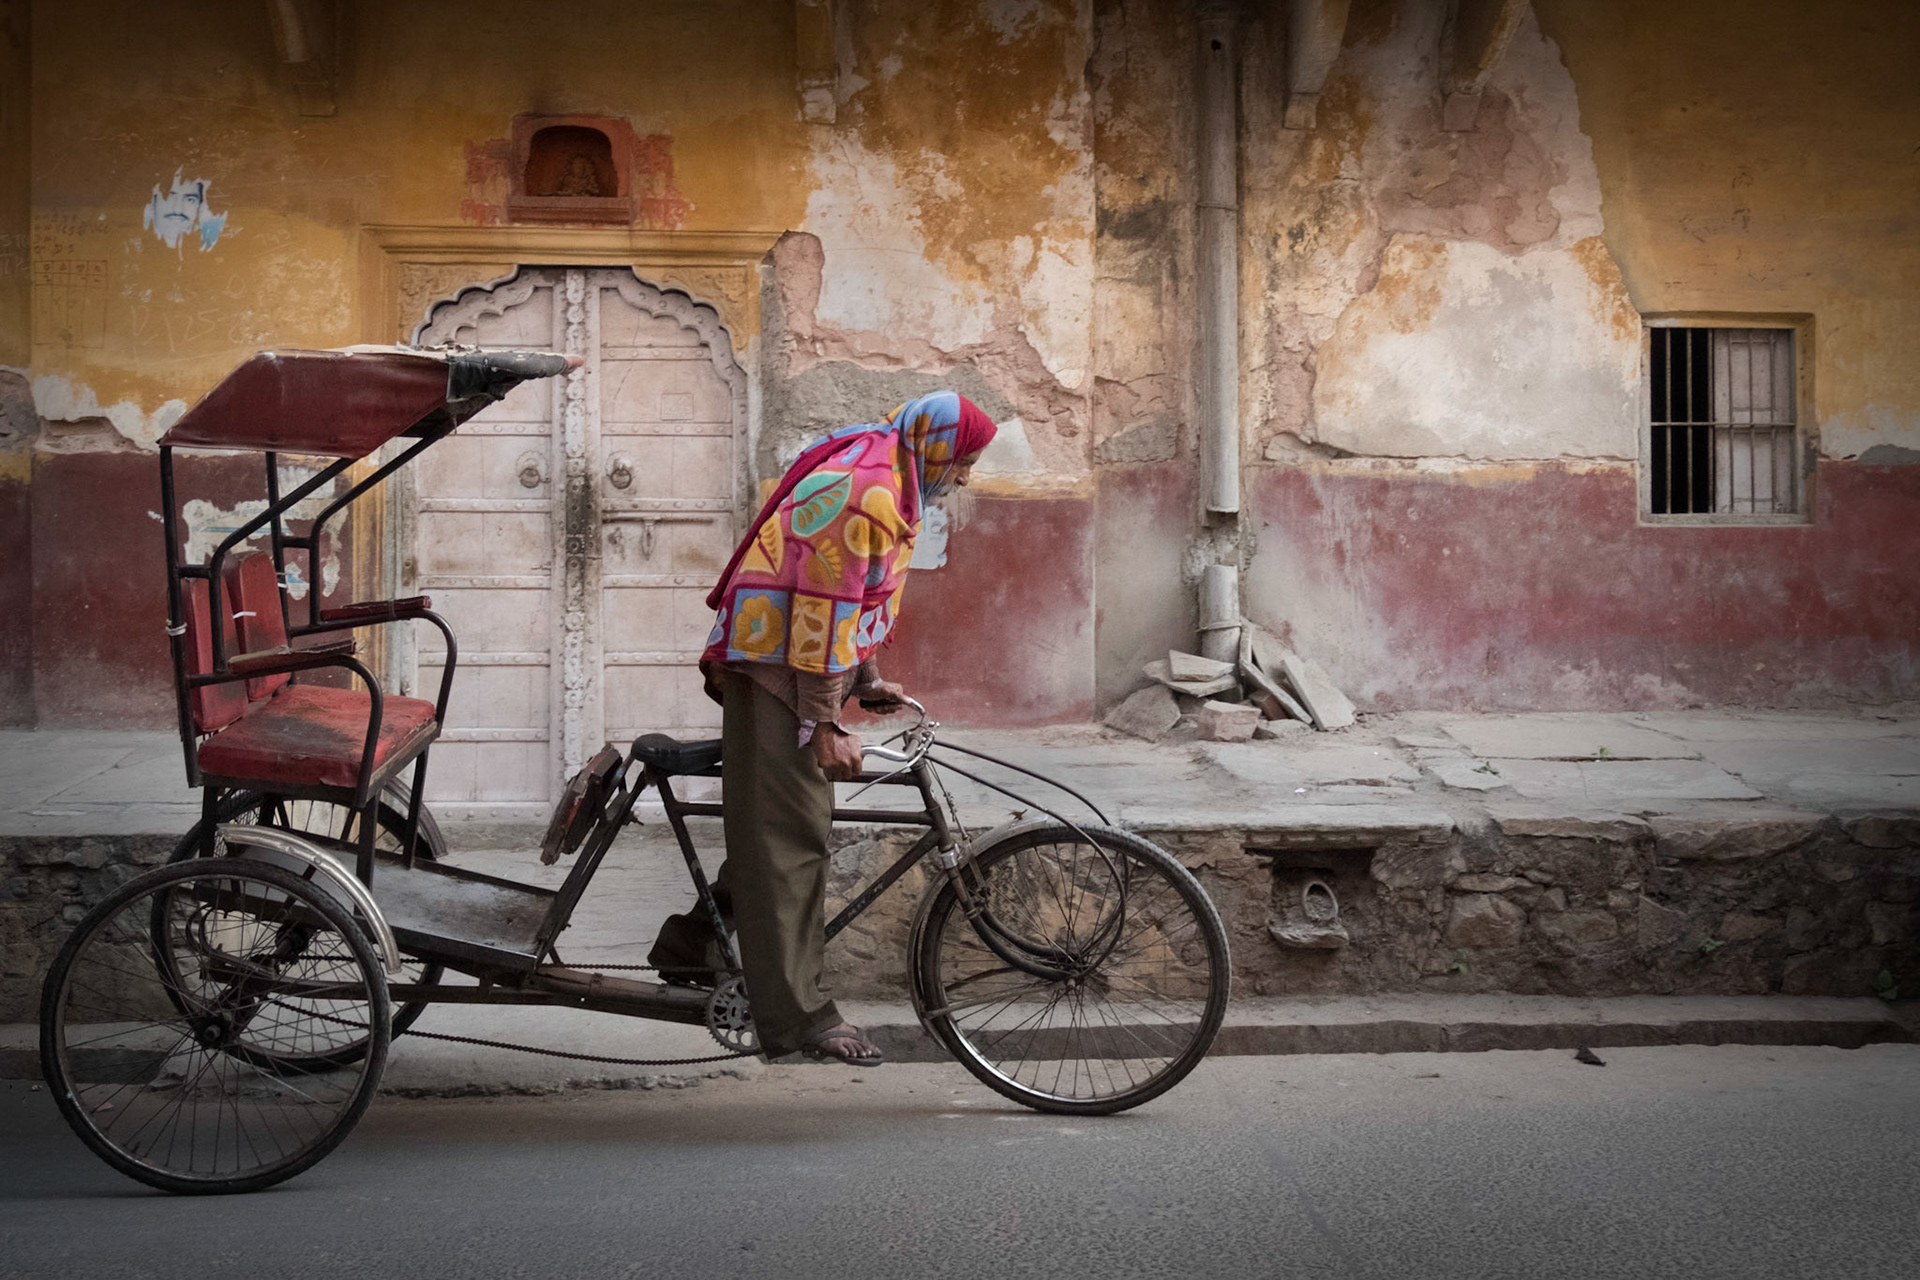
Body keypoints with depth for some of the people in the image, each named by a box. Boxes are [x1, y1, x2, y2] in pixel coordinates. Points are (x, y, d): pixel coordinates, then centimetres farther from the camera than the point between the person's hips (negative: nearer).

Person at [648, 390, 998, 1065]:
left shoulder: (880, 483, 14)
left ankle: (691, 943, 25)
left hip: (778, 661, 10)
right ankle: (796, 1012, -9)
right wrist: (824, 725, -22)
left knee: (772, 825, 15)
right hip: (776, 665, -10)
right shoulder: (863, 492, -20)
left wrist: (866, 679, 24)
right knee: (791, 837, -10)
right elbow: (822, 611, -24)